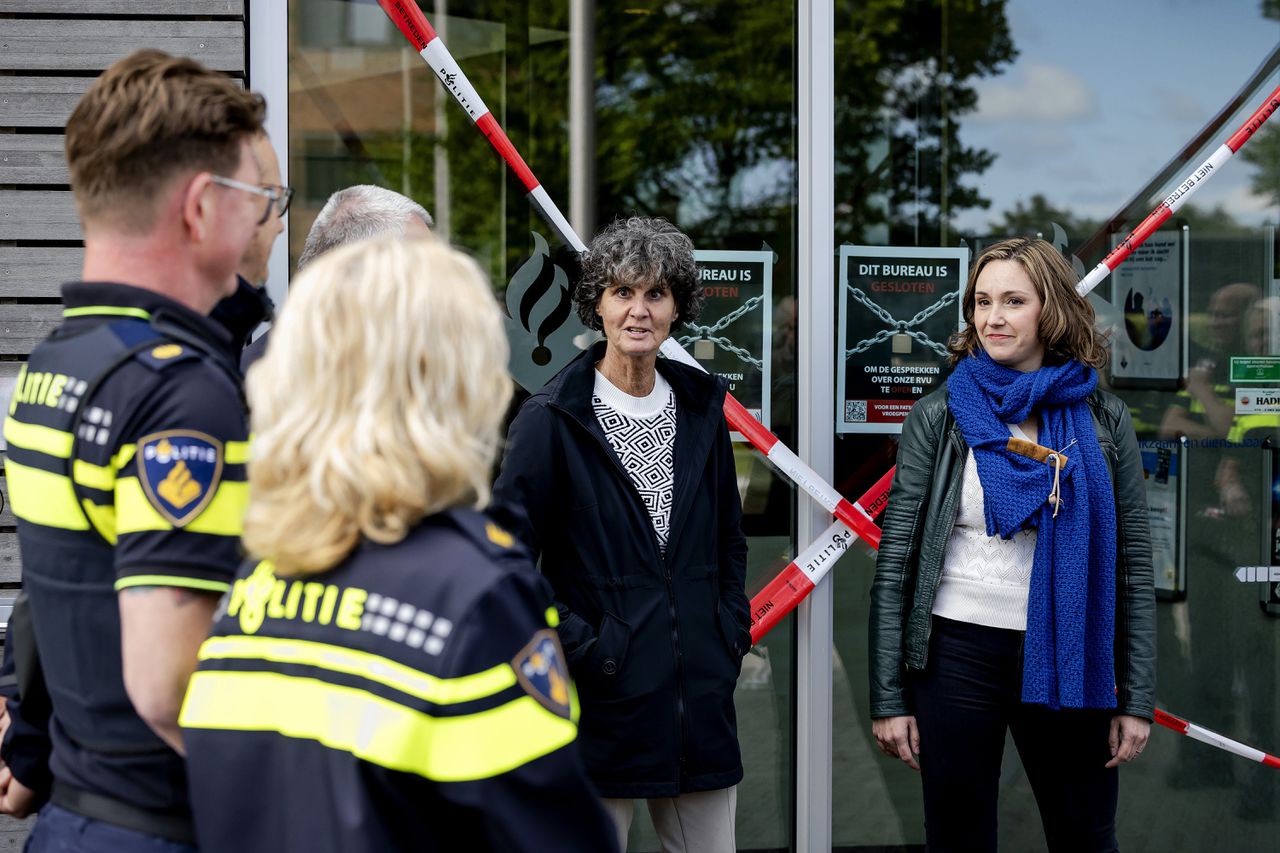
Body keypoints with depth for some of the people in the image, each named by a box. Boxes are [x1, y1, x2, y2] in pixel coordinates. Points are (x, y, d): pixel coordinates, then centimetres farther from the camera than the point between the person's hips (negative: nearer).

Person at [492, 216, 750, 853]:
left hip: (701, 698, 5)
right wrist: (574, 644, -13)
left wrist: (732, 631, 9)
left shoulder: (701, 409, 9)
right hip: (601, 697, -5)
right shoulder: (553, 418, -6)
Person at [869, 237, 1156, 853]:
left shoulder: (1102, 420, 3)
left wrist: (1137, 699, 1)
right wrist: (888, 698, -5)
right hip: (957, 656, -1)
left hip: (1066, 662, 1)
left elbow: (1134, 565, 5)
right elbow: (894, 560, -1)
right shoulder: (939, 416, 0)